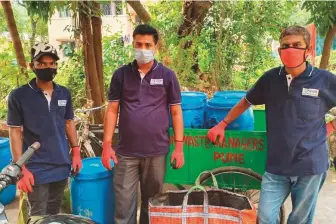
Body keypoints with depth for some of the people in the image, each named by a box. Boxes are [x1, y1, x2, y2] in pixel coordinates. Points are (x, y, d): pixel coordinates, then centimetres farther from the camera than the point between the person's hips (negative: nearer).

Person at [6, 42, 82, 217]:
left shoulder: (64, 93, 4)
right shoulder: (18, 96, -9)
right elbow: (15, 133, -8)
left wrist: (76, 152, 8)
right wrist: (21, 168, -12)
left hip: (61, 166, 4)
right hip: (36, 169, -4)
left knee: (54, 213, 18)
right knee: (38, 216, 6)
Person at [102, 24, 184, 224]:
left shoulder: (167, 75, 0)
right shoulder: (121, 74, 3)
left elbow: (176, 112, 2)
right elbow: (112, 110, 4)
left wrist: (179, 147, -2)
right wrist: (107, 145, -2)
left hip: (157, 152, 0)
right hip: (126, 152, 1)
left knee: (152, 203, 13)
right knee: (124, 204, 4)